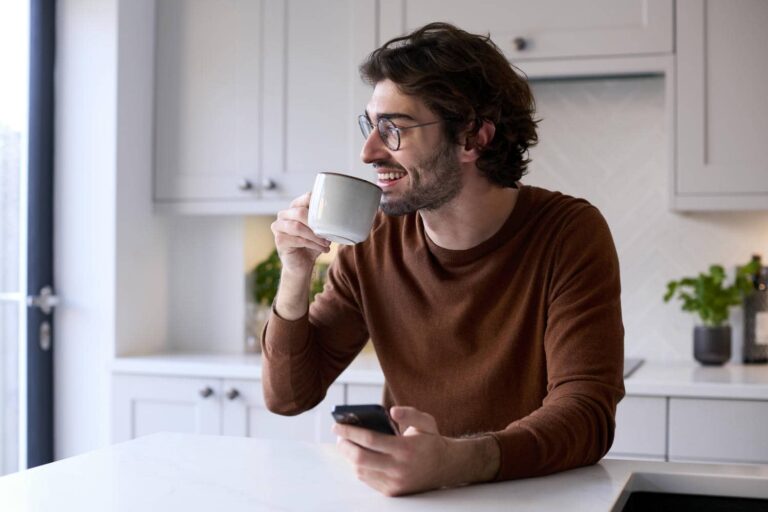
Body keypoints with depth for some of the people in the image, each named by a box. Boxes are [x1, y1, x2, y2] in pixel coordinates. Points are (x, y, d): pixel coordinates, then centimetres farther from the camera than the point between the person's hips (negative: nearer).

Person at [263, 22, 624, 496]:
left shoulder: (570, 235, -13)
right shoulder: (373, 244, -3)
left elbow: (586, 412, -23)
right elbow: (289, 396, 1)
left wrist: (454, 461, -40)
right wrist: (295, 275, -15)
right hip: (411, 492, 3)